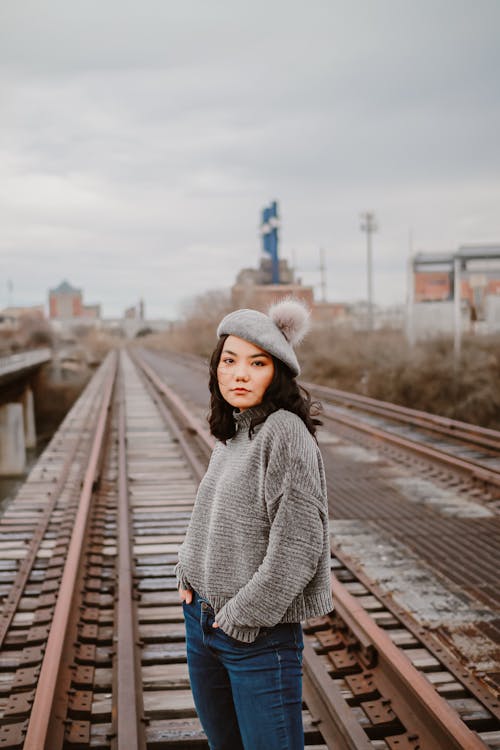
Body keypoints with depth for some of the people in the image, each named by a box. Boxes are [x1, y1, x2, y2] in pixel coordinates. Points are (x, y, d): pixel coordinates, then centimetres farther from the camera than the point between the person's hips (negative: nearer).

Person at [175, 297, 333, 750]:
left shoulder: (286, 433, -18)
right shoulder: (230, 433, 7)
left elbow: (297, 545, -21)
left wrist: (243, 615, -16)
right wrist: (188, 573, 5)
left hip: (260, 635, -8)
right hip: (203, 623, 8)